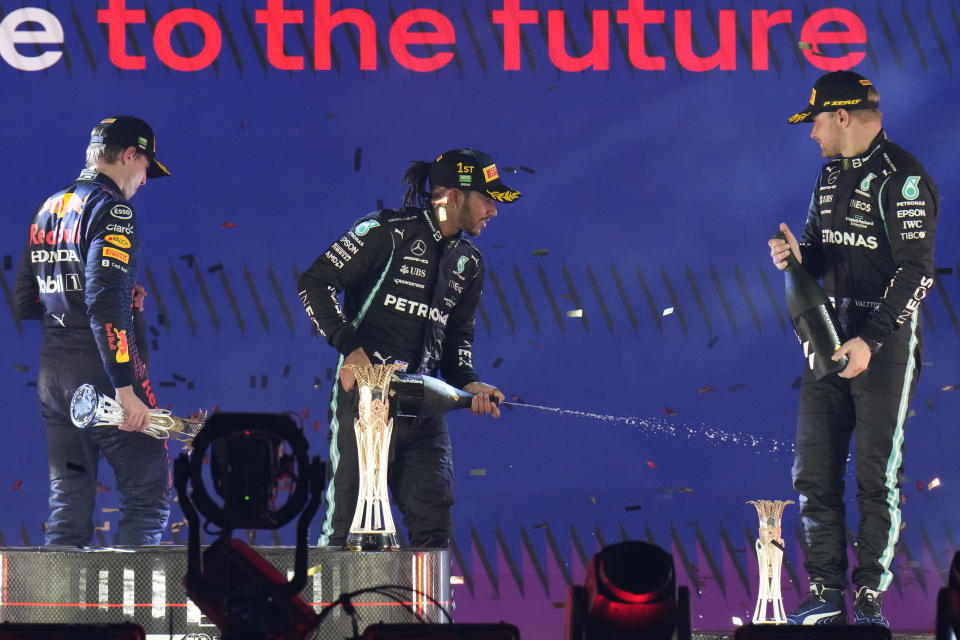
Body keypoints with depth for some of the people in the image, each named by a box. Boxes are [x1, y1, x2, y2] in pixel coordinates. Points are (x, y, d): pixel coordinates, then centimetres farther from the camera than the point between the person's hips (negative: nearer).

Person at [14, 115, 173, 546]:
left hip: (51, 377, 8)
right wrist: (125, 388, -23)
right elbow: (105, 305, -20)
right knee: (149, 498, -5)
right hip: (100, 372, -8)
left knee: (68, 510, 9)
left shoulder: (47, 211, 16)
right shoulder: (111, 209, -9)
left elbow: (25, 303, 20)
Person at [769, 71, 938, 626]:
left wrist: (871, 341, -24)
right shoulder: (833, 173, 14)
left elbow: (917, 271, -18)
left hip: (886, 340, -8)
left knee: (877, 475, -3)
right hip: (830, 336, 8)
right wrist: (798, 255, -1)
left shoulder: (902, 178, -13)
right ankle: (825, 595, 11)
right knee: (814, 471, 6)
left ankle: (869, 597, 3)